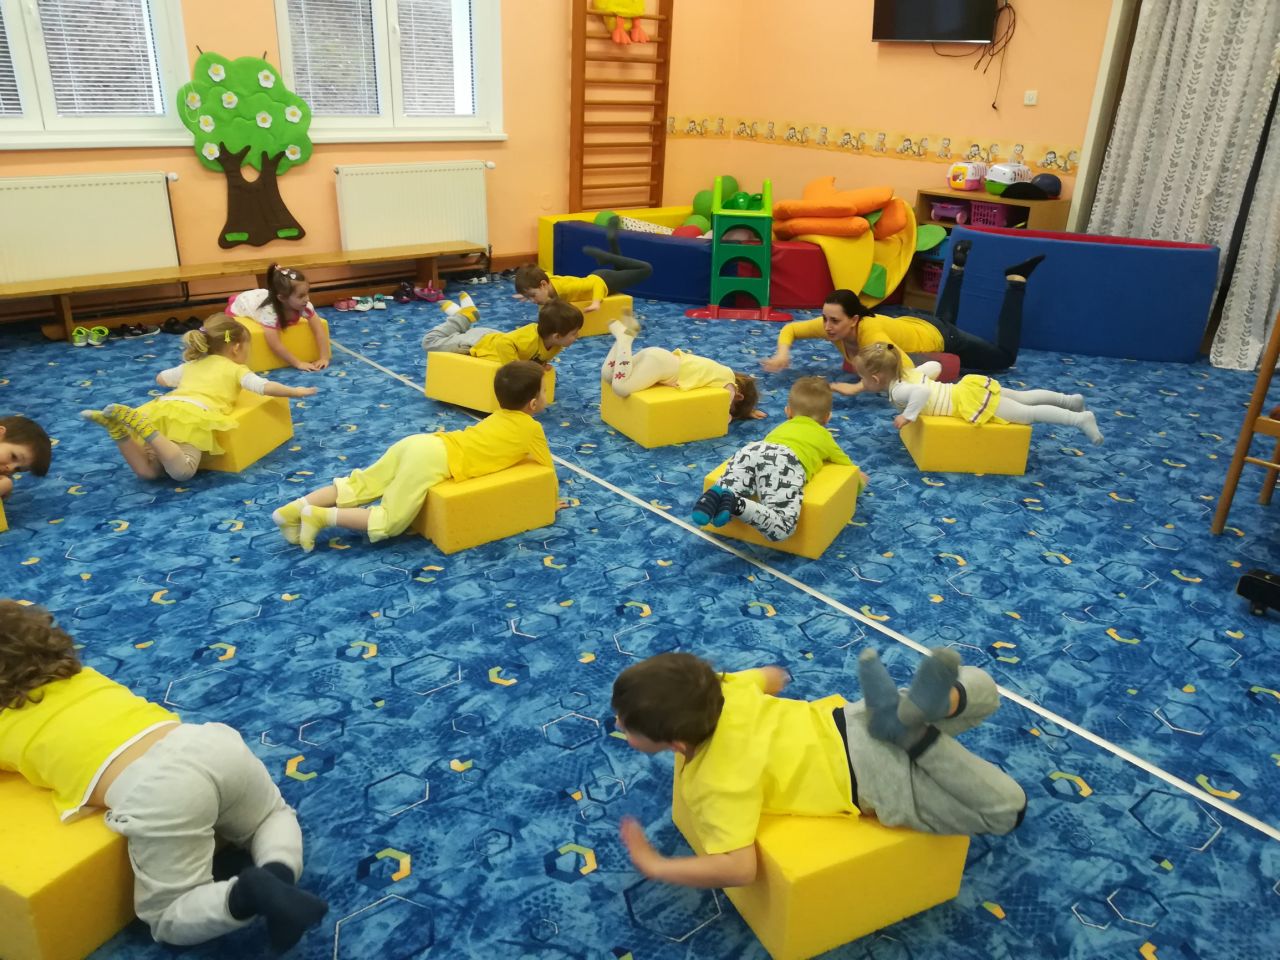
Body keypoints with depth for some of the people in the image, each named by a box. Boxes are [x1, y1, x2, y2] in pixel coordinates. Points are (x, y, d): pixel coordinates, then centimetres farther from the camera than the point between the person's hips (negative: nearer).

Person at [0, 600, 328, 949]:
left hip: (154, 790, -5)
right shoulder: (84, 676, 29)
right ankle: (279, 871, 2)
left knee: (168, 919, 14)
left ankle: (246, 893, -15)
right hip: (210, 742, 5)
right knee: (274, 815, 33)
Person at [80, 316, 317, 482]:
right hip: (192, 415, -6)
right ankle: (145, 429, -36)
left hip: (164, 407, 7)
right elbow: (266, 387, 4)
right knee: (182, 470, -22)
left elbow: (160, 378, 47)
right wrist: (296, 391, 17)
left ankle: (118, 424, -15)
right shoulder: (237, 370, 18)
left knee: (148, 471, 2)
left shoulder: (192, 365, 36)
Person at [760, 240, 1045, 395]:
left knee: (1004, 356, 18)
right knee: (944, 317, 43)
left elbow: (906, 369, -59)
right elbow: (790, 329, -16)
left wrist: (858, 388, -66)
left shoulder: (870, 332, -46)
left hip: (938, 337, -5)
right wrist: (782, 354, -37)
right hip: (912, 325, 6)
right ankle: (957, 267, 51)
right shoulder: (831, 325, -30)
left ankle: (1015, 281, 25)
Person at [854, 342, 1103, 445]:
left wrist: (908, 416, -28)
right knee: (1024, 398, 23)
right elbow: (934, 365, 23)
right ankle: (1069, 400, 26)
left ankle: (1079, 419, -3)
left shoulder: (897, 391, -16)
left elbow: (921, 392, -36)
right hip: (971, 387, 9)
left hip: (969, 401, -9)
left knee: (1027, 415, -4)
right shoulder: (908, 374, 12)